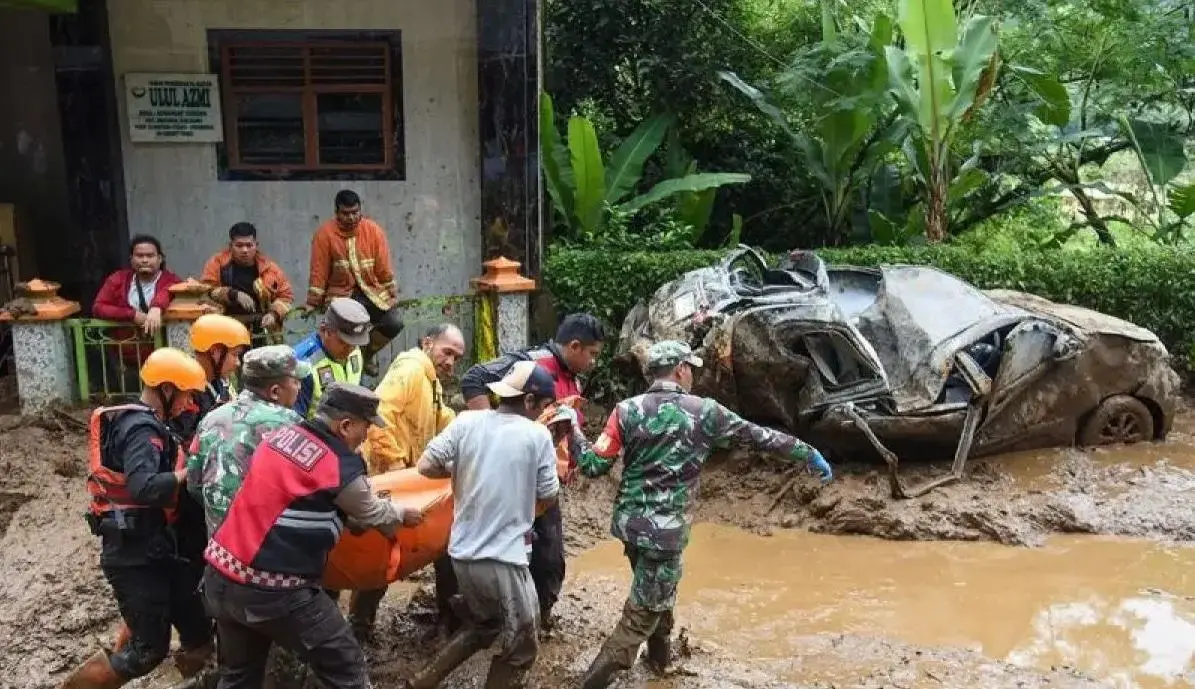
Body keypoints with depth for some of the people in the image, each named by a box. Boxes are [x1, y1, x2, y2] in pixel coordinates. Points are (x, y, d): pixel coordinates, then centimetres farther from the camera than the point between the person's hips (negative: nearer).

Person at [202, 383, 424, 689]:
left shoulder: (282, 434, 6)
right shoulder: (341, 467, -13)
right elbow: (372, 516, 6)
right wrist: (401, 515, 27)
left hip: (221, 576, 8)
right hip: (272, 591, -8)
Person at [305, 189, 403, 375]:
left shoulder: (373, 230, -1)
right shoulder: (325, 234, -7)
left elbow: (384, 267, 3)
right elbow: (319, 271, -4)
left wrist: (393, 294, 3)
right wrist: (312, 302, -3)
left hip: (372, 292, 3)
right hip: (340, 294, -3)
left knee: (395, 322, -14)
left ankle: (366, 353, 13)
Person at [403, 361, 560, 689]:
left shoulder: (467, 421, -1)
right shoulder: (538, 435, -9)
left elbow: (426, 466, -4)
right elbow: (548, 496, -2)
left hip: (462, 553, 6)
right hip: (504, 558, -6)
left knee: (481, 625, 30)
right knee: (521, 646, 14)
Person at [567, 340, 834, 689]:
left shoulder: (627, 410, -3)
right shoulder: (704, 412, -7)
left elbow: (594, 465, -5)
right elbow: (761, 437, 2)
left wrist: (573, 429, 11)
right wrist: (810, 455, 14)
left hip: (628, 521, 5)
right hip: (664, 530, -5)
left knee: (658, 590, 29)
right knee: (642, 614, 4)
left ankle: (660, 655, 46)